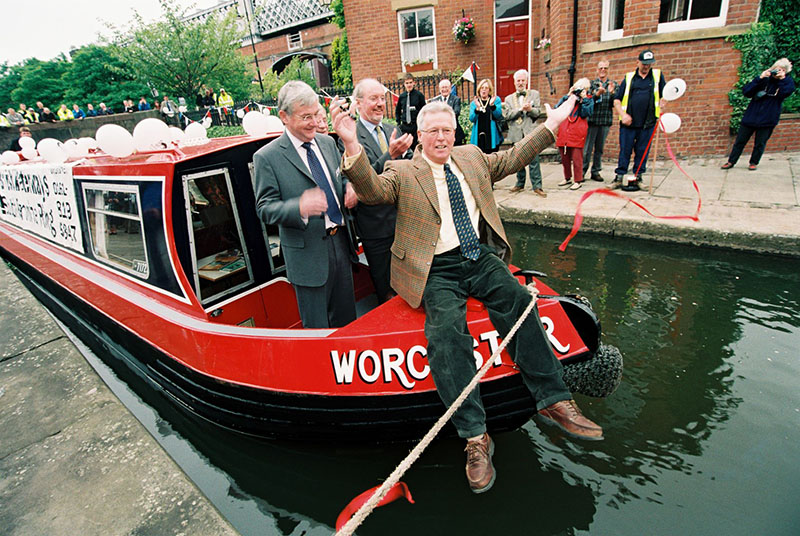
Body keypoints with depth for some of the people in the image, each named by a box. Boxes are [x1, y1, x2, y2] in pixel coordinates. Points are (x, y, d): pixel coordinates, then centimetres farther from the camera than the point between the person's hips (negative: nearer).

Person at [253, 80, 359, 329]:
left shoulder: (328, 142, 9)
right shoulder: (267, 157, -9)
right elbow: (265, 208, -11)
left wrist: (350, 187, -3)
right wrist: (300, 207, -31)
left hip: (341, 243, 6)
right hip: (308, 254, -5)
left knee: (347, 318, 20)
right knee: (316, 328, 8)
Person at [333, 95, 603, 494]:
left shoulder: (471, 157, 21)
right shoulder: (402, 172, 5)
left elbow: (511, 159, 30)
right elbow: (373, 190, -13)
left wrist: (551, 125, 30)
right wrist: (352, 147, -29)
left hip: (481, 257, 4)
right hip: (437, 270, -4)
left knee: (518, 300, -23)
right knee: (446, 330, -28)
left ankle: (553, 400, -12)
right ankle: (475, 435, -22)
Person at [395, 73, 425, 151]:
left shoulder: (419, 95, -2)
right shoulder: (402, 96, 6)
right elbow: (397, 110, 19)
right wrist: (398, 122, 9)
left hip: (416, 125, -3)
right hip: (404, 126, 3)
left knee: (415, 146, 0)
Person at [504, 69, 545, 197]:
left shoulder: (534, 94, 11)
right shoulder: (509, 98, 14)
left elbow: (538, 112, 3)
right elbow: (507, 115, -1)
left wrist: (530, 109, -18)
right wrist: (521, 109, -13)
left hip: (530, 132, -2)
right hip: (516, 133, 2)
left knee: (534, 160, -8)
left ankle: (537, 186, -6)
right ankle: (520, 184, 22)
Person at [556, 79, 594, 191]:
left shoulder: (589, 100, 9)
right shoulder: (569, 96, 17)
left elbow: (585, 113, -7)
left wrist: (583, 99, -6)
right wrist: (568, 96, -1)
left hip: (577, 133, -4)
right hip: (564, 132, 4)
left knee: (577, 158, -6)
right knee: (564, 157, 10)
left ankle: (578, 180, 1)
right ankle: (567, 178, 24)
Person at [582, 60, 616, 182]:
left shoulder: (613, 84, 10)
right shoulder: (592, 84, 4)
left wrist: (611, 93, -16)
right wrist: (598, 94, -24)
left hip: (605, 121, 3)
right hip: (592, 120, -3)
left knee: (600, 148, 9)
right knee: (587, 148, -4)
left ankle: (596, 172, 16)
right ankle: (582, 171, 2)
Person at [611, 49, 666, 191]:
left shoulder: (657, 75, 12)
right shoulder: (629, 77, 9)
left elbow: (664, 94, 16)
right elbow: (617, 99, 6)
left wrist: (662, 103, -5)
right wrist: (623, 115, -7)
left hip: (647, 123, 1)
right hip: (628, 122, -1)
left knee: (642, 152, 4)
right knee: (624, 151, 0)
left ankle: (637, 178, 13)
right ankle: (619, 178, 6)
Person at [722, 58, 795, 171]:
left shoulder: (787, 81, 2)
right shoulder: (764, 79, 1)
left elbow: (785, 92, -18)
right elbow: (746, 92, -10)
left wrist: (782, 79, -20)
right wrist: (759, 78, -17)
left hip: (768, 119, 0)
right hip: (751, 116, 0)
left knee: (760, 143, 6)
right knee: (740, 140, 5)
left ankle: (754, 163, 21)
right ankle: (731, 161, 15)